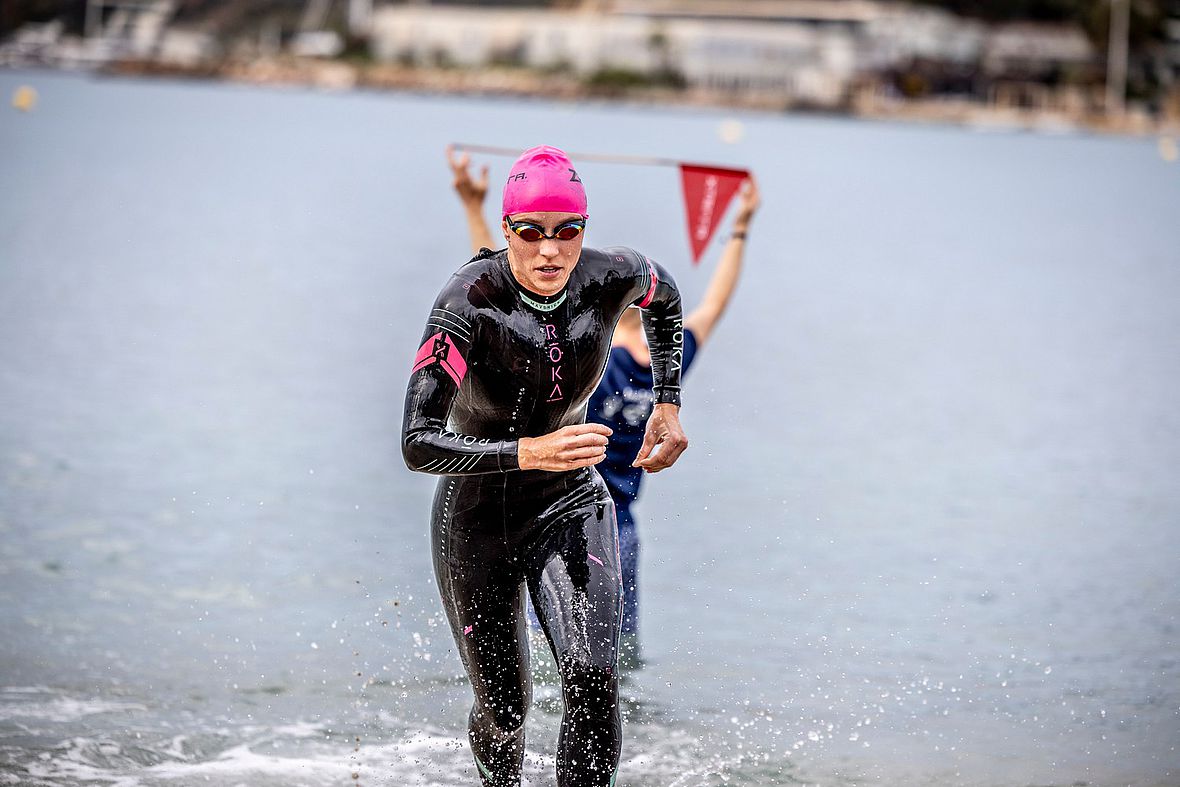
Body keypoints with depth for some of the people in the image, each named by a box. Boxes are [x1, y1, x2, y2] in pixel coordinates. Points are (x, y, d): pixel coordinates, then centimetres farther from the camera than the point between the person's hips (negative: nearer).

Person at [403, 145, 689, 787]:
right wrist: (528, 453, -45)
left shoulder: (611, 278, -15)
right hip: (477, 517, -2)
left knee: (593, 679, -22)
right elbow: (417, 444, -33)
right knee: (504, 710, 10)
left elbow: (665, 297, 12)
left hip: (572, 505, 2)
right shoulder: (470, 302, -26)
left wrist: (667, 405, 6)